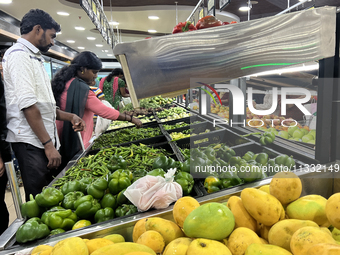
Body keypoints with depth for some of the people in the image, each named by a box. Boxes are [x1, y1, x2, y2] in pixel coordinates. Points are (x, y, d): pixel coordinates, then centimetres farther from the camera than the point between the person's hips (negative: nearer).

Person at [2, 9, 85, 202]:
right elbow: (28, 105, -18)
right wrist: (48, 145, -18)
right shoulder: (19, 54, -9)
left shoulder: (35, 58, 22)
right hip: (31, 142, -9)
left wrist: (69, 117, 13)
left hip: (45, 141, 9)